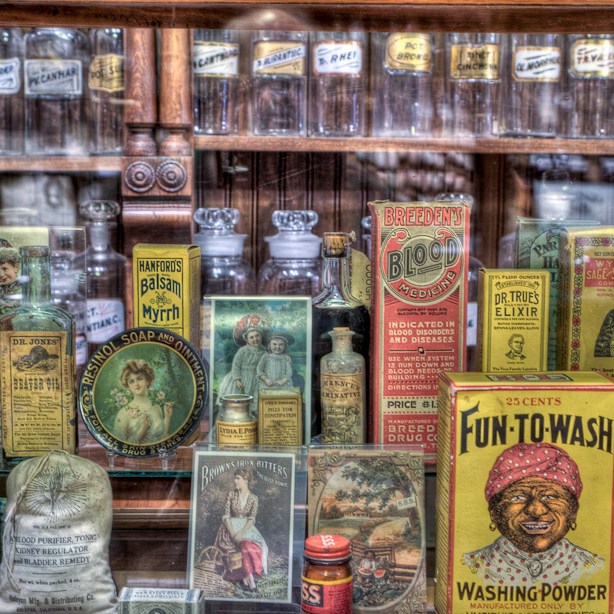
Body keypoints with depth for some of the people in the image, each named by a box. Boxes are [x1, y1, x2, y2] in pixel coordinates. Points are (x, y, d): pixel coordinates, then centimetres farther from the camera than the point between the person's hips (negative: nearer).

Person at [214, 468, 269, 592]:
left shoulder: (253, 498, 5)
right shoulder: (231, 495, 5)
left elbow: (252, 519, -6)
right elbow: (226, 516, -3)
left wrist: (241, 533, -24)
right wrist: (232, 533, -20)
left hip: (246, 528, 1)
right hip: (232, 526, -1)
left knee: (256, 544, -31)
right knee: (246, 545, -31)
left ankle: (245, 578, -31)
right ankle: (249, 578, -30)